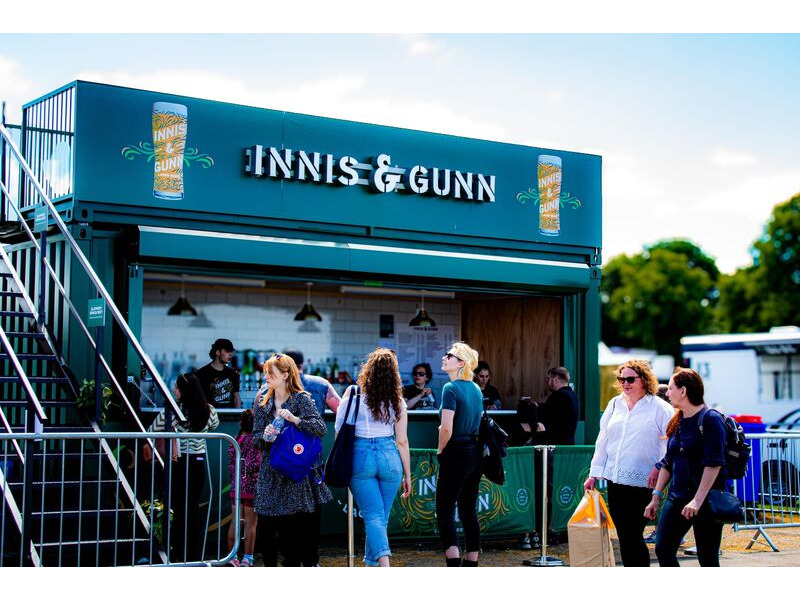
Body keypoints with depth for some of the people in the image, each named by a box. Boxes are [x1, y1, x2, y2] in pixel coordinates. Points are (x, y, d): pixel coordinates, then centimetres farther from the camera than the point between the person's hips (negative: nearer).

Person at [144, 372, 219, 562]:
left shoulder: (174, 411, -13)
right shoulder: (208, 410, 0)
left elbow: (152, 430, -7)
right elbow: (215, 425, 23)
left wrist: (147, 446, 11)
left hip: (180, 464, -4)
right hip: (200, 463, 4)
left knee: (181, 510, 4)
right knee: (195, 509, 12)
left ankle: (181, 556, 8)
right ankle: (196, 556, 17)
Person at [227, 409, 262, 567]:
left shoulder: (235, 440, 6)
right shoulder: (254, 441, -13)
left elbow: (230, 463, 11)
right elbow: (252, 465, -18)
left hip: (235, 487, 6)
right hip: (251, 487, -6)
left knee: (235, 522, 12)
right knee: (251, 523, 1)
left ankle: (231, 556, 17)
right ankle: (247, 558, 2)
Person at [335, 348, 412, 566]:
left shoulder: (353, 393, -4)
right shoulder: (397, 401, 2)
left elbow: (339, 427, -3)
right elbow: (402, 441, 4)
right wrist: (407, 474, 13)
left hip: (360, 456, -2)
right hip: (389, 456, 2)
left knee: (373, 516, -2)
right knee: (381, 517, 16)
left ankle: (385, 565, -22)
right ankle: (370, 567, 28)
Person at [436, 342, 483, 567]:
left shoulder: (451, 388, -14)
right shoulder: (476, 389, 11)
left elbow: (446, 428, -21)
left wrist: (440, 451, -6)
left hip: (456, 454, -8)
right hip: (475, 453, 8)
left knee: (444, 511, -3)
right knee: (469, 510, 13)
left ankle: (454, 565, -12)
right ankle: (471, 565, 16)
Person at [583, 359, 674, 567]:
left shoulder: (659, 408, -2)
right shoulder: (614, 405, 14)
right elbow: (602, 442, 17)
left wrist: (659, 467, -17)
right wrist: (594, 474, 15)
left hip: (642, 483, -5)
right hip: (615, 480, 5)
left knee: (633, 535, -6)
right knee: (623, 536, 8)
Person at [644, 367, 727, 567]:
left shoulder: (711, 419, -10)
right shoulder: (677, 422, 13)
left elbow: (714, 463, -17)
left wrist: (698, 500, -23)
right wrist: (656, 496, 14)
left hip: (706, 500, -7)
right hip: (677, 498, 7)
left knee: (707, 557, -1)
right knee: (663, 549, -1)